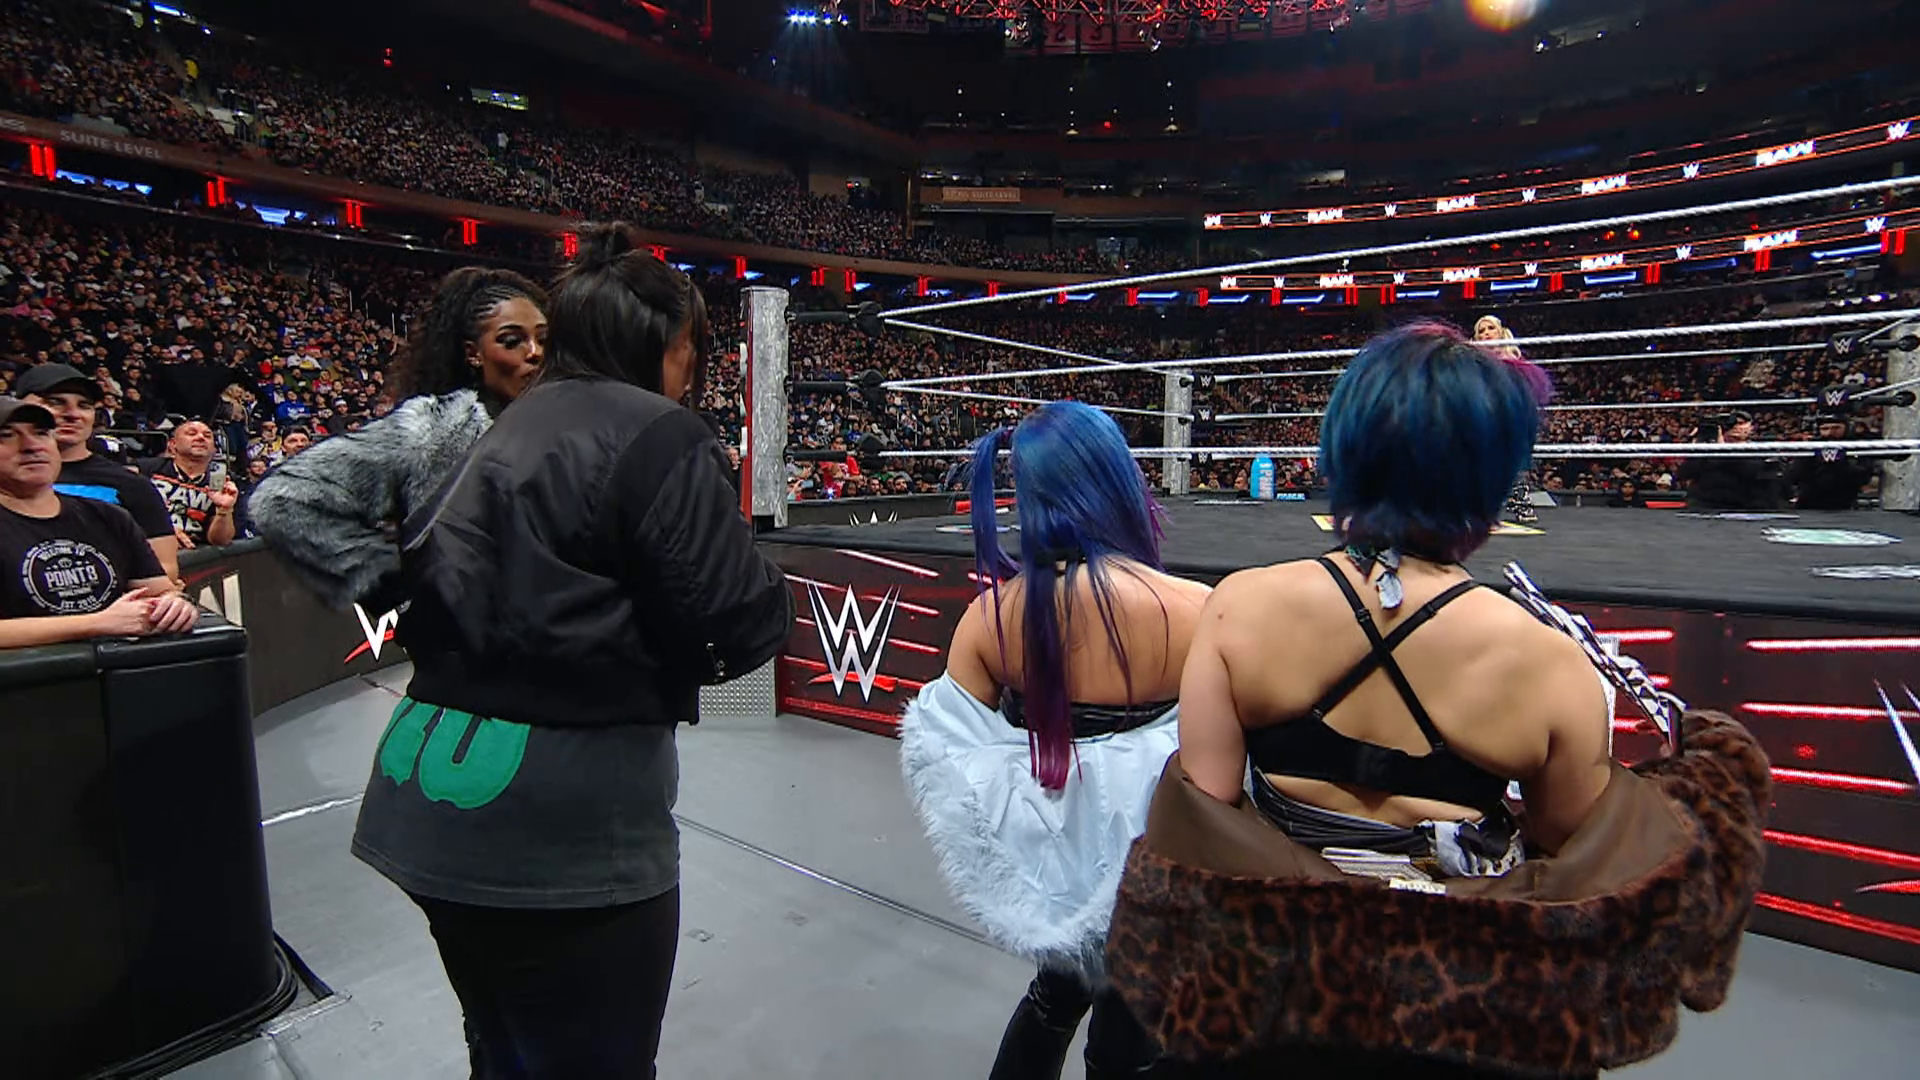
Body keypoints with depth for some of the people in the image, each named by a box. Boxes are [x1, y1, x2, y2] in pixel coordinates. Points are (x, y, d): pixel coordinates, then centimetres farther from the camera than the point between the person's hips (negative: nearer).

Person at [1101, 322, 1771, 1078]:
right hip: (1471, 1006, 0)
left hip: (1279, 977, 0)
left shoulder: (1239, 607, -20)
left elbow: (1204, 813, -15)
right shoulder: (1552, 666, -18)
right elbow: (1571, 854, -4)